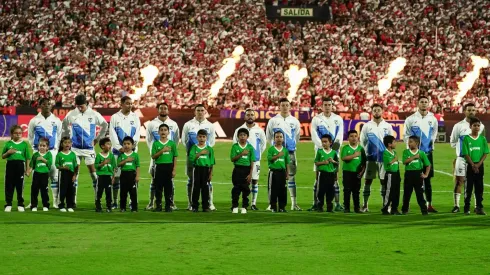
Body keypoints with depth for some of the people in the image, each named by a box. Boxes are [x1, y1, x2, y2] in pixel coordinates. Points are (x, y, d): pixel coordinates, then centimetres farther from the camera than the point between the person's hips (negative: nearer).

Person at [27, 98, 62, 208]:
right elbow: (30, 137, 9)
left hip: (52, 151, 0)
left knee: (54, 176, -1)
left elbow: (59, 136, 12)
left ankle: (56, 202, 3)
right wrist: (35, 147, 0)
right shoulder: (34, 121, 3)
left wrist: (56, 148, 2)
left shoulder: (56, 121, 6)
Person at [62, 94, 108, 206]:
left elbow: (104, 125, 10)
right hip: (75, 148, 1)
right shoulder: (71, 115, -2)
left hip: (89, 148, -1)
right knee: (74, 172, 1)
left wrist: (98, 138, 7)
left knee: (93, 171, -3)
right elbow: (65, 127, 14)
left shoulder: (94, 114, -4)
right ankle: (73, 200, 6)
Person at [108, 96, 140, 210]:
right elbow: (112, 135, -2)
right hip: (117, 151, -1)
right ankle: (114, 202, 7)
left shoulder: (135, 117, 9)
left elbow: (137, 134, 1)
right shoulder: (115, 117, 4)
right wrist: (119, 147, -14)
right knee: (116, 176, 0)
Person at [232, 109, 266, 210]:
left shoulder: (259, 131, 4)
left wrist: (258, 154, 10)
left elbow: (263, 144, 15)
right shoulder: (239, 130, 1)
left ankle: (254, 203, 7)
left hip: (255, 160, 1)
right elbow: (235, 144, 7)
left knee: (255, 181, 3)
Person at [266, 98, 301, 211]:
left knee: (291, 176, 3)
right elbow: (269, 136, 10)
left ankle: (294, 203, 4)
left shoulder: (295, 121, 7)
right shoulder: (273, 121, 1)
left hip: (290, 152, 2)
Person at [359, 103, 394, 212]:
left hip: (384, 158, 0)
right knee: (368, 181, 2)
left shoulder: (387, 126, 7)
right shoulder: (367, 126, 5)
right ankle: (365, 205, 6)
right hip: (370, 158, 0)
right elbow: (362, 142, 7)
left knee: (384, 181, 1)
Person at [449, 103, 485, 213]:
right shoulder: (458, 126, 0)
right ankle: (456, 205, 2)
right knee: (459, 181, -3)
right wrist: (461, 147, 3)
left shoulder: (481, 126, 8)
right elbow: (453, 142, 8)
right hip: (462, 157, -2)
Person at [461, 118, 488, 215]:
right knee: (469, 187, 0)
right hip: (470, 165, -2)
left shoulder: (482, 138, 5)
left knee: (479, 187, 3)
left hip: (480, 165, 2)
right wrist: (473, 165, -13)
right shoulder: (466, 139, -3)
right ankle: (466, 208, 4)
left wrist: (478, 164, -9)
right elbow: (466, 154, -6)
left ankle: (479, 208, 6)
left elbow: (485, 153, 3)